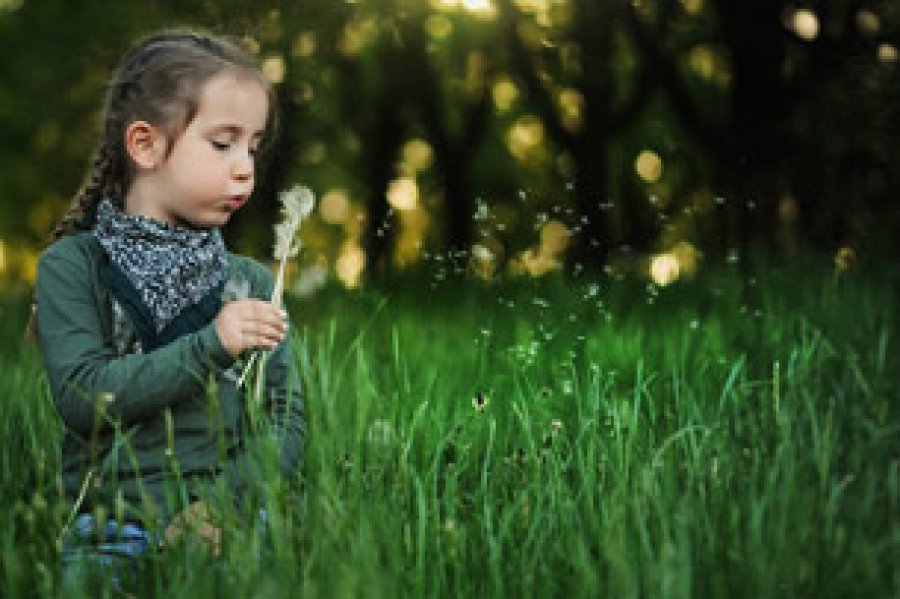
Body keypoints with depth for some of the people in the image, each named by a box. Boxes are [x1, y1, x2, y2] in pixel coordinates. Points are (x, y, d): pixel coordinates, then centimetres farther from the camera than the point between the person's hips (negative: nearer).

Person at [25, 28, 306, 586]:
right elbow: (81, 396, -8)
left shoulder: (252, 282, 12)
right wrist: (209, 346, -16)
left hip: (231, 522, 3)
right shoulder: (72, 266, 4)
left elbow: (288, 414, 7)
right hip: (115, 523, -2)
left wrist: (235, 502, -11)